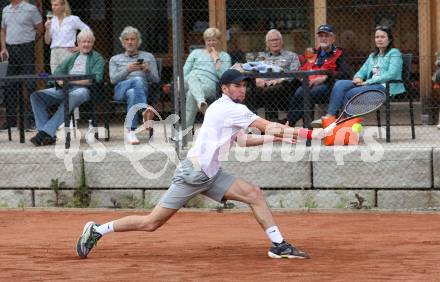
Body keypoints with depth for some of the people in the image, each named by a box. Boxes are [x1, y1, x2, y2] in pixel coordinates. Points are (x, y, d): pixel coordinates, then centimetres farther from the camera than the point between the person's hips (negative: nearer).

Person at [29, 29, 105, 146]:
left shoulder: (97, 58, 12)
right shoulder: (72, 57, 29)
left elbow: (96, 78, -5)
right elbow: (58, 71, 19)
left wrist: (72, 80, -13)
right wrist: (60, 81, -7)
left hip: (82, 89, -6)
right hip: (64, 88, 6)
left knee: (72, 97, -42)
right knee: (36, 96, -16)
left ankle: (46, 131, -44)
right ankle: (48, 134, -27)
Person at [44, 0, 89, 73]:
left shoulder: (73, 19, 0)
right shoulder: (52, 21, 12)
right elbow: (47, 41, 12)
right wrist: (47, 29, -5)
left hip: (68, 52, -5)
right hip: (54, 53, 5)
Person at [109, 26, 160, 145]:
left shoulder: (148, 56, 28)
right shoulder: (115, 59, 29)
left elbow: (156, 79, 18)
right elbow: (113, 79, 10)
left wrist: (148, 70, -4)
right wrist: (127, 70, -7)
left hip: (143, 89, 1)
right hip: (121, 89, -1)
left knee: (132, 93, -42)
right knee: (138, 80, -39)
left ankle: (130, 131, -56)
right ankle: (145, 112, -62)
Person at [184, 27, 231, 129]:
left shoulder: (224, 56, 23)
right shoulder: (196, 53, 29)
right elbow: (185, 71, 19)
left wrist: (216, 58, 6)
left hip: (209, 83, -2)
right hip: (190, 81, 2)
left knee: (192, 94, -38)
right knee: (192, 77, -40)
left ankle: (186, 131, -49)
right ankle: (201, 103, -67)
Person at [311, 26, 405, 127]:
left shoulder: (394, 53, 3)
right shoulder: (373, 56, 28)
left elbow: (391, 74, -12)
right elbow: (362, 71, 23)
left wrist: (368, 82, -15)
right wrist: (358, 78, -4)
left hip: (384, 86, -7)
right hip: (370, 85, 7)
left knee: (349, 94, -27)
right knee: (340, 84, -18)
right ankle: (329, 117, -29)